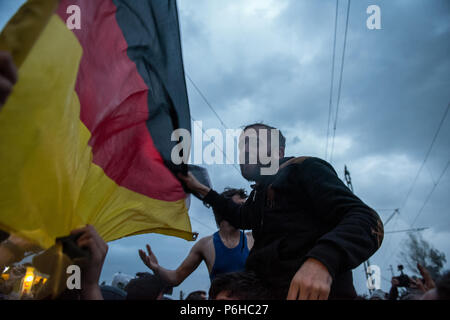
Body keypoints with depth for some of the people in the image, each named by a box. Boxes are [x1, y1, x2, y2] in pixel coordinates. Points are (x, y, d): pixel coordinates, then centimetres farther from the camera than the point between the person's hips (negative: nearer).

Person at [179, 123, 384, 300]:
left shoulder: (305, 168, -2)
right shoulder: (259, 192, 22)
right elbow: (240, 216, 45)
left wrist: (322, 260, -34)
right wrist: (201, 190, 36)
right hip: (270, 291, 8)